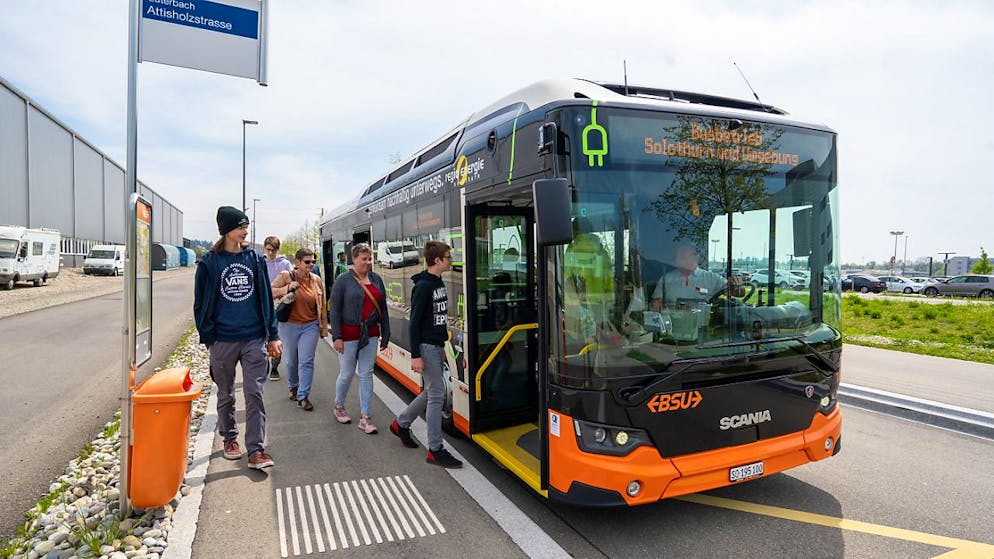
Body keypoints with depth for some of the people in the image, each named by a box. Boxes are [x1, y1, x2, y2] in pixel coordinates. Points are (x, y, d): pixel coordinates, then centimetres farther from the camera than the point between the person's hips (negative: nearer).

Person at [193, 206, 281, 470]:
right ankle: (229, 438, 34)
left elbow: (266, 298, 8)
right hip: (223, 341, -1)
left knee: (254, 394, -3)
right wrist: (208, 338, -3)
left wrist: (272, 335, 6)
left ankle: (255, 450, 1)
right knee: (226, 395, 15)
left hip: (254, 339, 1)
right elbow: (201, 304, 3)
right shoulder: (209, 263, -2)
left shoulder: (254, 259, 5)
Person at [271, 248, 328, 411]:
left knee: (307, 361, -4)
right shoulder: (286, 276, -6)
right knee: (292, 360, 14)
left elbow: (322, 306, 8)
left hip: (310, 326, 1)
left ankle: (303, 396, 2)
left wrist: (324, 327, 10)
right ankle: (293, 387, 39)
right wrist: (287, 288, -20)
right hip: (289, 326, -1)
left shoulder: (316, 280, 2)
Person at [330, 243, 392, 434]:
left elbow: (383, 308, 10)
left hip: (370, 334, 4)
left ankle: (365, 417, 12)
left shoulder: (376, 279, 7)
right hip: (349, 335, -4)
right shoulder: (343, 280, -5)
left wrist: (385, 335, 7)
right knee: (347, 374, 8)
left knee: (366, 374, 6)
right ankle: (339, 407, 33)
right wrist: (336, 337, -12)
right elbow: (335, 310, -7)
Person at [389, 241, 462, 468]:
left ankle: (401, 424, 37)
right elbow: (414, 322, -17)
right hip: (426, 347, -9)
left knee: (431, 392, 18)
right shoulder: (423, 286, -16)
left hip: (436, 345, 9)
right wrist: (415, 355, -20)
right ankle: (435, 450, 6)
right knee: (436, 394, -4)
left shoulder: (438, 283, 10)